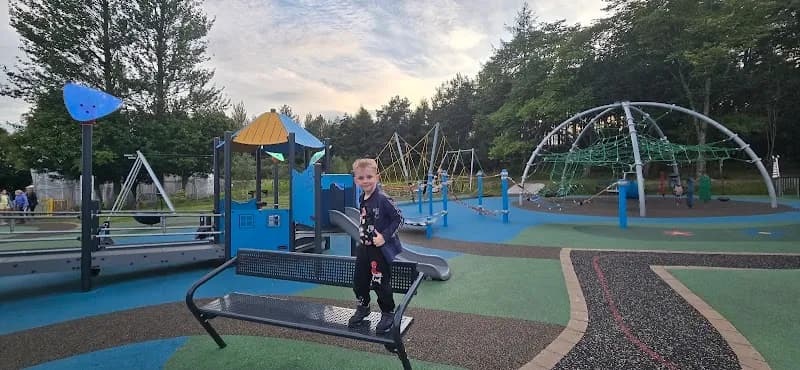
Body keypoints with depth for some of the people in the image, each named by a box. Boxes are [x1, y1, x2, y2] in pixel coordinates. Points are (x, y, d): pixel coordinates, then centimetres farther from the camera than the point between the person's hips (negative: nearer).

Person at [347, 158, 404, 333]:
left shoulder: (383, 199, -19)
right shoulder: (362, 199, 5)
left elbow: (399, 219, -18)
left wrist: (384, 236, -22)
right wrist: (362, 234, 13)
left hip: (381, 249, -7)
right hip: (364, 247, 8)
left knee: (381, 283, 3)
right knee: (359, 281, 17)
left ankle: (388, 314, 26)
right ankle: (362, 308, 42)